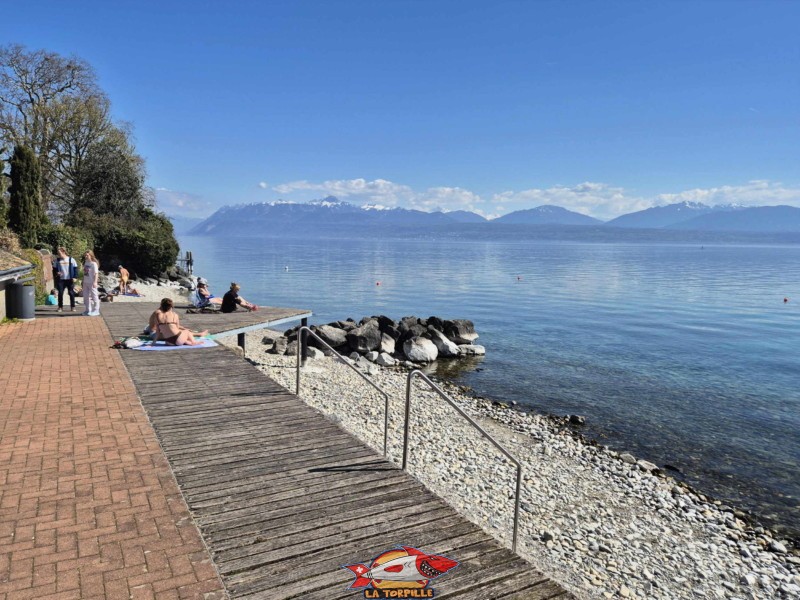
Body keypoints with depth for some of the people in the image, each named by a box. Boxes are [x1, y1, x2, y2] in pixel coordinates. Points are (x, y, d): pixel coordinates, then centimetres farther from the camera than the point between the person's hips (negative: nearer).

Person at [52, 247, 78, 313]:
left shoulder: (71, 260, -1)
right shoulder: (57, 260, 6)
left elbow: (75, 268, 1)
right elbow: (54, 269, 13)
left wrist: (75, 277, -7)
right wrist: (56, 273, -9)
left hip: (70, 279, -2)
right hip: (61, 279, 2)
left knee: (71, 293, 1)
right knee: (60, 293, 1)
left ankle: (72, 307, 10)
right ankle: (60, 307, 10)